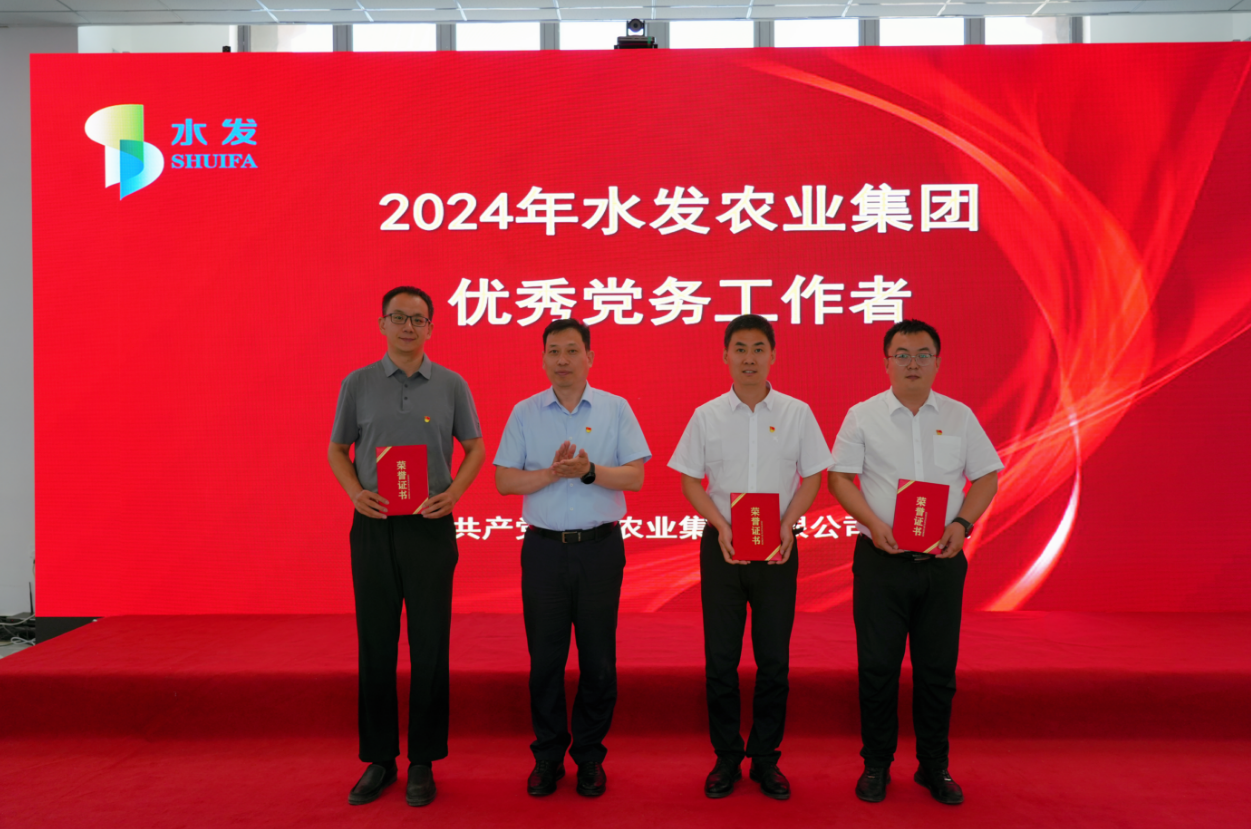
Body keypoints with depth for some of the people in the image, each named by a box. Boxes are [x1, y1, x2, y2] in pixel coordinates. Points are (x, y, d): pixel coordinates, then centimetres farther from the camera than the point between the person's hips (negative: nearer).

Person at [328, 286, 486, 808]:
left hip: (430, 526, -1)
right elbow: (337, 448, 11)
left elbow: (475, 446, 9)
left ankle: (423, 761, 16)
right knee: (375, 644, 6)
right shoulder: (358, 384, 5)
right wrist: (355, 491, -7)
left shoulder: (451, 385, 3)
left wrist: (454, 492, -8)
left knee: (430, 644, 2)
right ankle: (379, 759, 21)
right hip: (373, 527, 1)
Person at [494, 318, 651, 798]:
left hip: (600, 547, 0)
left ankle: (590, 757, 22)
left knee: (598, 659, 6)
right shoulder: (524, 413, 6)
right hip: (544, 547, 1)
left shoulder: (616, 410, 4)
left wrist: (589, 471, -19)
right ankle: (547, 756, 23)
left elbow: (634, 477, -4)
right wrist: (553, 473, -15)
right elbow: (504, 480, 0)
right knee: (545, 657, 7)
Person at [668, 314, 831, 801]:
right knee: (720, 659, 5)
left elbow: (812, 477, 5)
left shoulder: (796, 413, 2)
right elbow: (690, 481, 3)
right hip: (722, 545, 0)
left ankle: (765, 757, 22)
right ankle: (726, 757, 21)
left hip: (778, 548, 0)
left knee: (774, 659, 6)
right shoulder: (707, 415, 2)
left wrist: (788, 524, -11)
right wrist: (721, 525, -11)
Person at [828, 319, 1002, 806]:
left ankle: (934, 766, 26)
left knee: (938, 669, 9)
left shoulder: (960, 416, 6)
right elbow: (839, 478, 0)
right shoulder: (863, 416, 1)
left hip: (942, 561, 2)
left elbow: (986, 478, 9)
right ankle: (876, 764, 21)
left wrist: (962, 523, -8)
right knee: (877, 666, 4)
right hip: (881, 559, -2)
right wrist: (874, 523, -14)